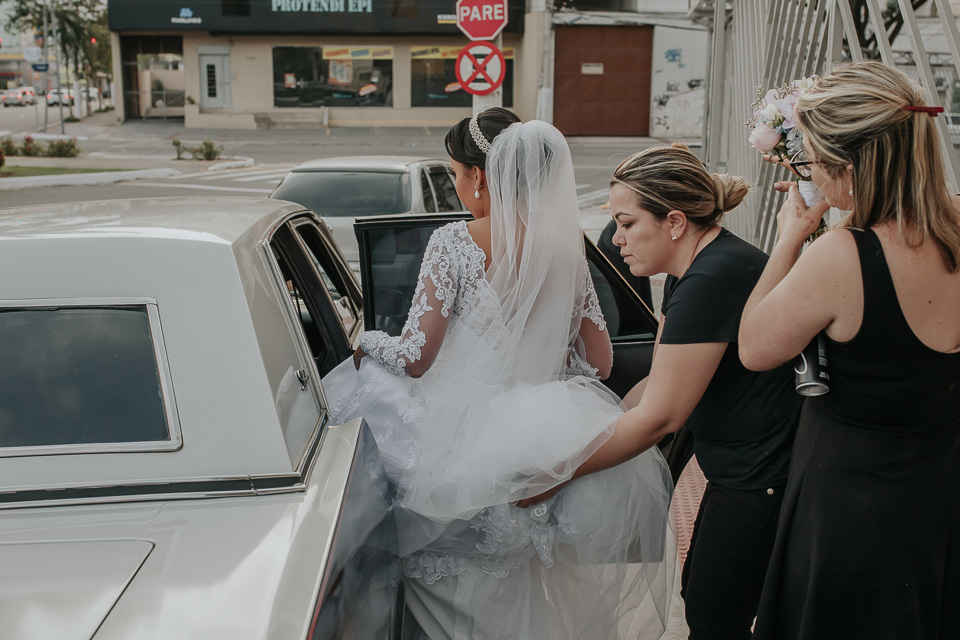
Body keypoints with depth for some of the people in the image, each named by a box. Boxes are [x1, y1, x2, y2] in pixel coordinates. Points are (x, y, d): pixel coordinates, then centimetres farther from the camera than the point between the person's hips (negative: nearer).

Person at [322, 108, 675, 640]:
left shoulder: (453, 243, -11)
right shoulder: (566, 246, 2)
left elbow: (415, 359, -13)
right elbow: (599, 362, 5)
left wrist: (368, 342, 7)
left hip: (467, 427, -5)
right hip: (536, 430, 5)